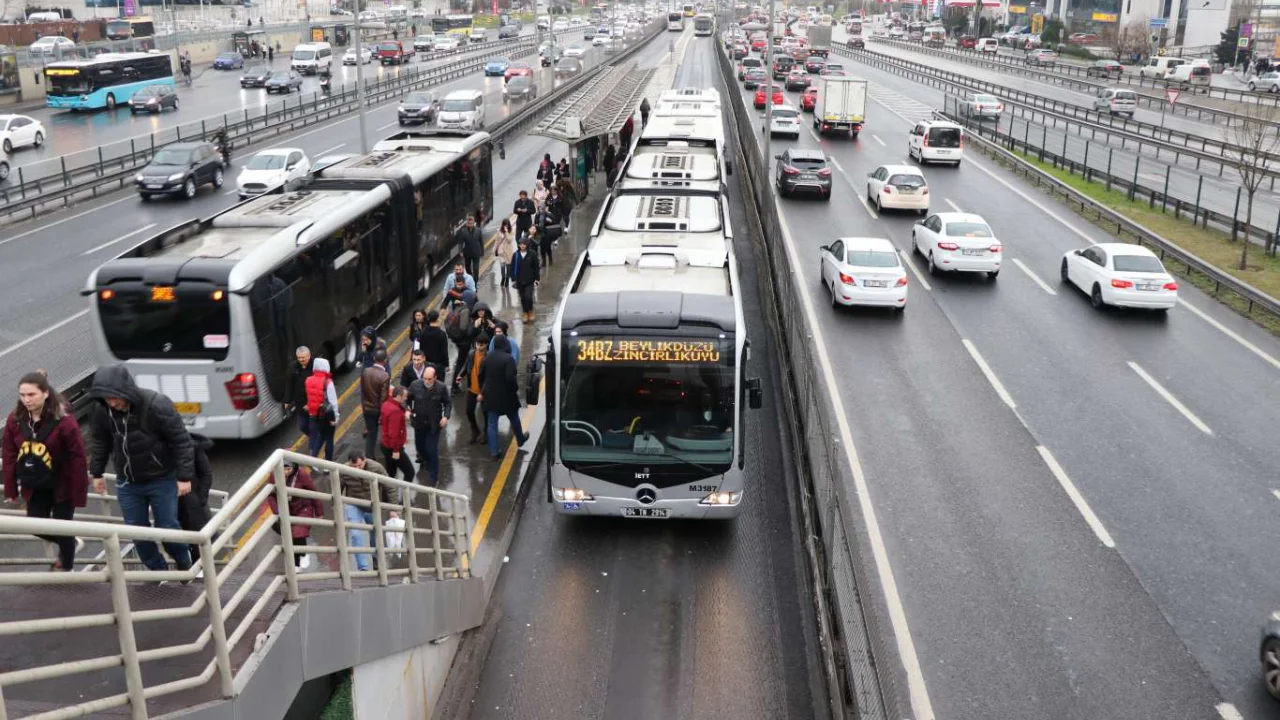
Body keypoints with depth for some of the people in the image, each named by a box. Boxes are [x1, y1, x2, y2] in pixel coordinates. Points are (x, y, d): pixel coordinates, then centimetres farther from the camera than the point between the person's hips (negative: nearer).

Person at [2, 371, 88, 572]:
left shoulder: (64, 421, -24)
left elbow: (78, 459, -19)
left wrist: (79, 493, -18)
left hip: (62, 485, -4)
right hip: (34, 487, 4)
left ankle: (66, 569, 25)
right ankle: (63, 547, 35)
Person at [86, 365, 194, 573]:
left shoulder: (157, 405, -26)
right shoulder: (103, 410, -11)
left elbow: (181, 441, -19)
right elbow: (99, 441, 9)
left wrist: (184, 476, -18)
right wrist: (96, 473, 14)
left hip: (161, 480, -4)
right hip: (127, 483, 4)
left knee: (167, 527, 2)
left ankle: (184, 564, 29)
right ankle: (158, 570, 29)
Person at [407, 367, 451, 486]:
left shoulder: (441, 387, -17)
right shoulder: (415, 385, -14)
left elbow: (447, 403, -4)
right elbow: (408, 399, 2)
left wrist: (446, 416, -18)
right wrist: (408, 410, -15)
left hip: (434, 424, -3)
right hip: (419, 423, 3)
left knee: (432, 451, -4)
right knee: (419, 446, 22)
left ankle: (433, 478, 9)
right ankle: (424, 459, 58)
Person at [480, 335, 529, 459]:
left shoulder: (488, 357, 0)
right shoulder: (508, 358, -19)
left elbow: (481, 375, 7)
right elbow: (511, 378, -25)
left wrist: (482, 391, 19)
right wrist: (516, 389, -7)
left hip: (490, 395, 4)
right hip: (506, 395, -4)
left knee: (492, 423, 8)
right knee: (514, 419, 21)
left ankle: (493, 452, 8)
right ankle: (520, 439, 43)